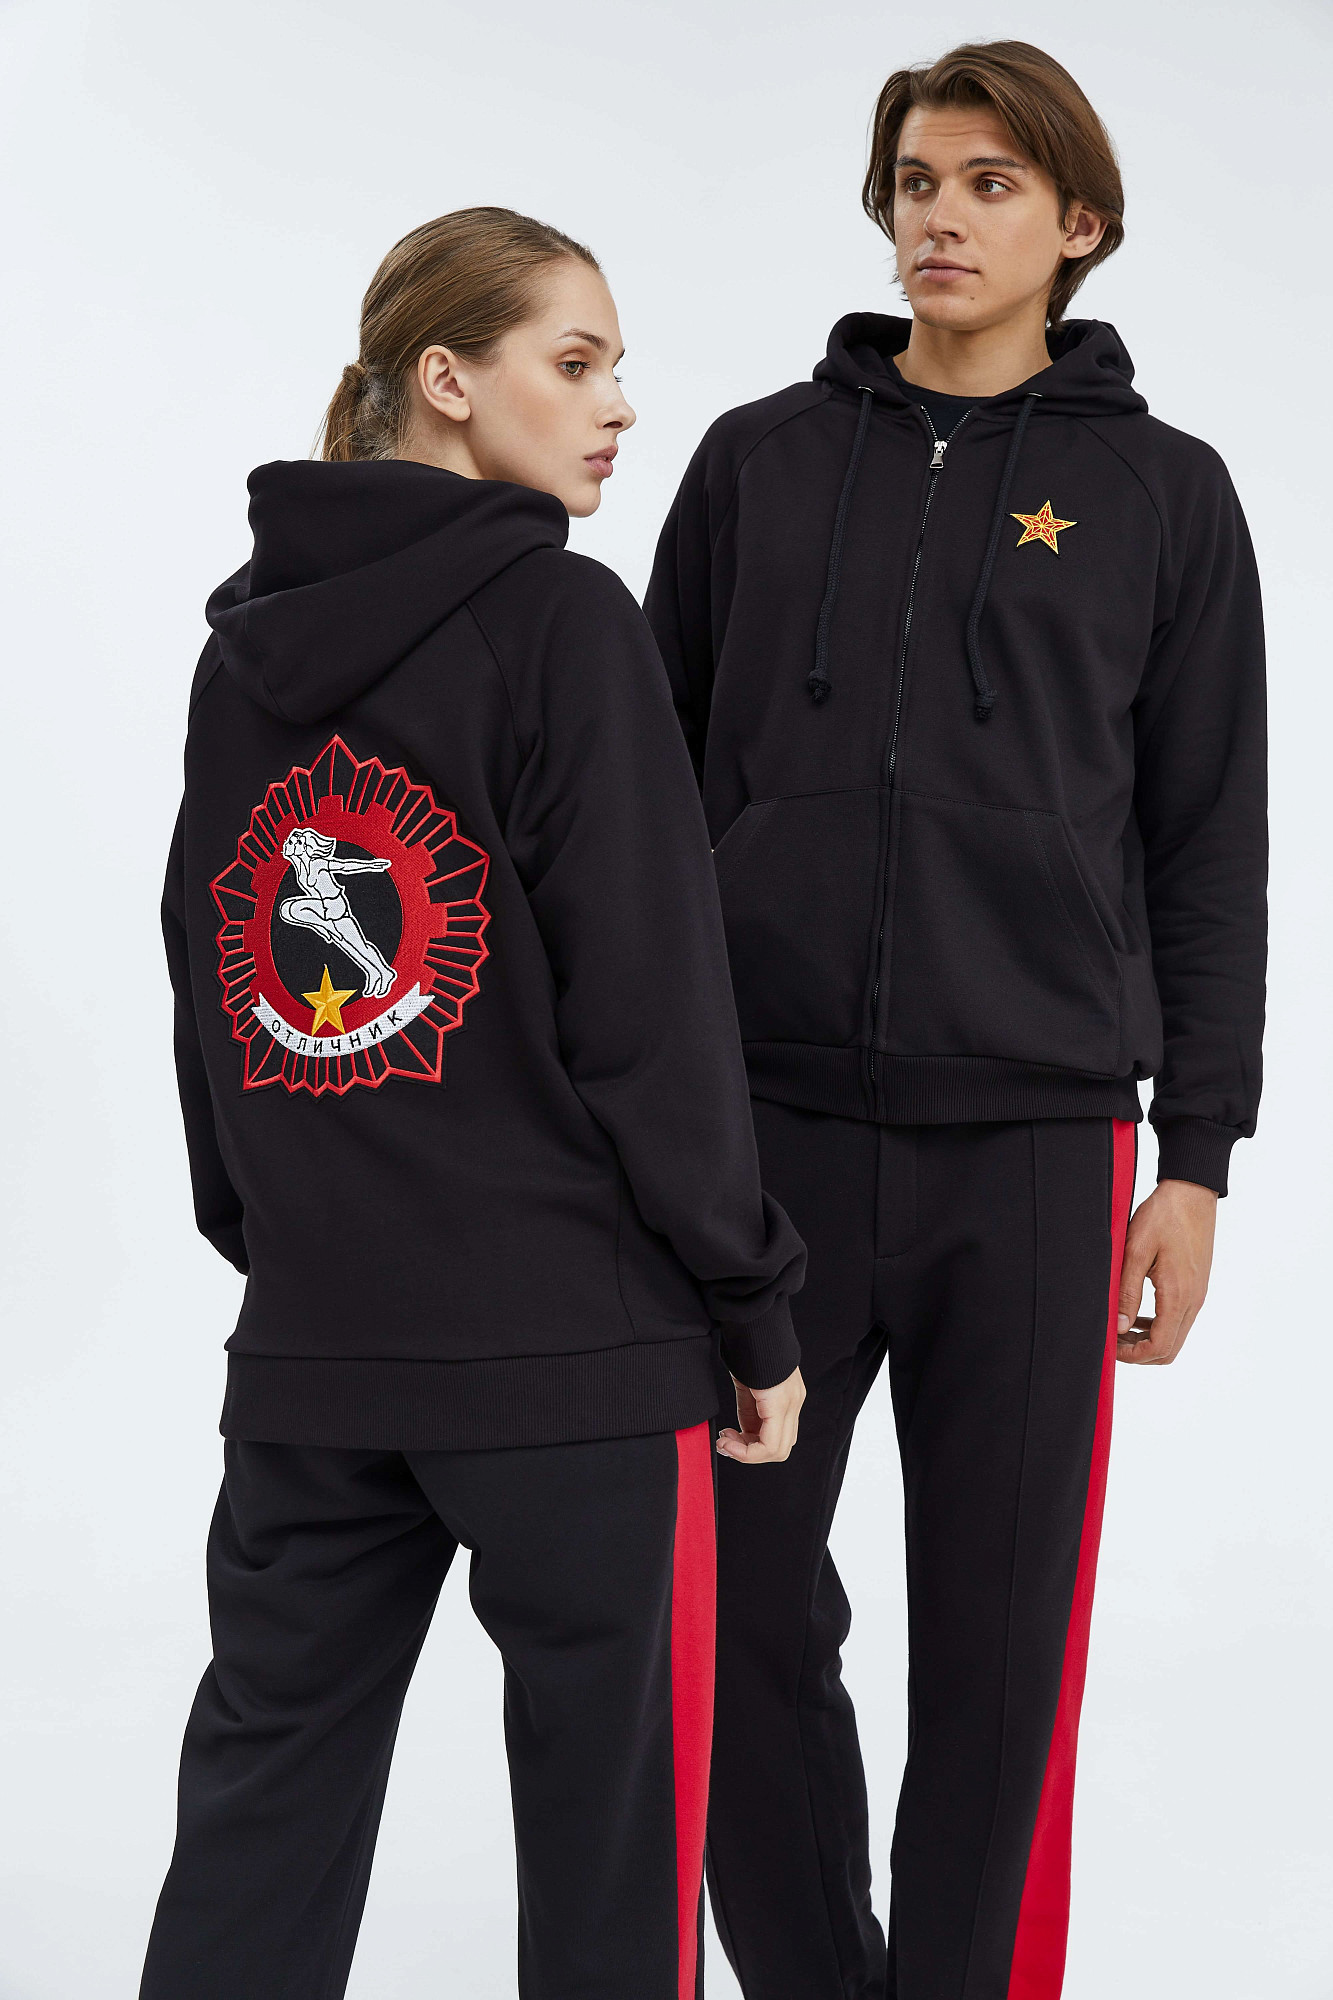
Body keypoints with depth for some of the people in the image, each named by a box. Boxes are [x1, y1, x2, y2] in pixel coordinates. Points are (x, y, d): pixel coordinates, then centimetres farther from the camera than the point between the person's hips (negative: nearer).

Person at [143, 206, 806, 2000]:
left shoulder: (248, 640, 12)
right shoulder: (558, 619, -9)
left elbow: (204, 977, 15)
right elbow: (650, 1001, -12)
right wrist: (755, 1305, -5)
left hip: (305, 1349, 7)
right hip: (575, 1337, -6)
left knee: (268, 1792, 13)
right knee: (611, 1798, 5)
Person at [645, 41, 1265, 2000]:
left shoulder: (1163, 495, 7)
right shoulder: (760, 460, 10)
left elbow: (1209, 854, 6)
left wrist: (1198, 1159, 0)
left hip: (1037, 1143, -1)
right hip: (759, 1126, 1)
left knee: (1002, 1635, 5)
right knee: (738, 1607, 4)